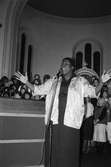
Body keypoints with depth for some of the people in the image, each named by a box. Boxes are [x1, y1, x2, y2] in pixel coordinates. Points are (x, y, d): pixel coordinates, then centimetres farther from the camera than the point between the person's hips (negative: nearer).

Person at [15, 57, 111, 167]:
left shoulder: (80, 81, 9)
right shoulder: (54, 81, 16)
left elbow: (93, 92, 0)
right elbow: (38, 90, 16)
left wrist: (102, 82, -16)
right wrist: (26, 82, 5)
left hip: (71, 121, -2)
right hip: (56, 120, 3)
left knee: (69, 149, 1)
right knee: (56, 149, 7)